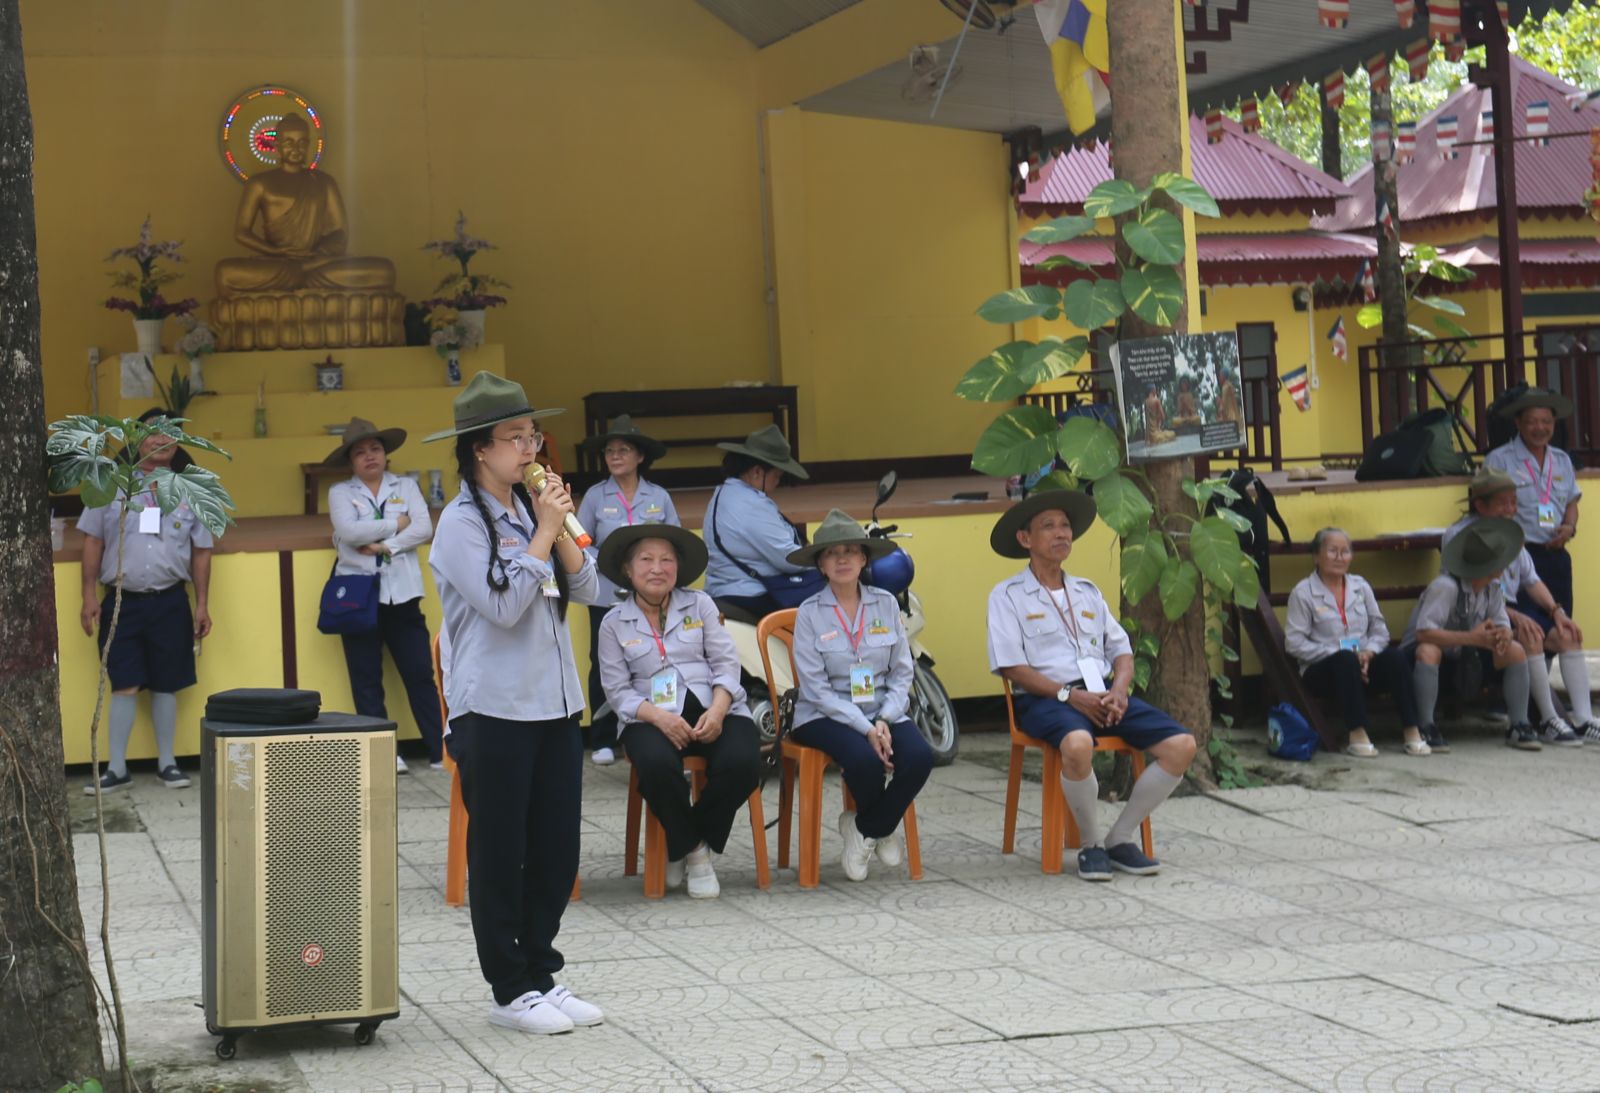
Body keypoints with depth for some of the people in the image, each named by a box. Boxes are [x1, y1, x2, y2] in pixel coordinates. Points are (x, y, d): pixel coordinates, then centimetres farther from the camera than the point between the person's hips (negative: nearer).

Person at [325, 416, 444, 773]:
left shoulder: (406, 486, 9)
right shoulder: (340, 492, 5)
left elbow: (424, 530, -5)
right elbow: (349, 531, -13)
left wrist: (384, 545, -14)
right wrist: (397, 523, -7)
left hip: (402, 594, 0)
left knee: (420, 674, 0)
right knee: (366, 679, 3)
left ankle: (440, 750, 2)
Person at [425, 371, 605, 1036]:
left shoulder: (531, 511, 11)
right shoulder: (462, 522, -9)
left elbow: (588, 591, 7)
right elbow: (503, 603, -18)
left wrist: (561, 532, -6)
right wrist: (543, 532, -12)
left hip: (555, 703, 7)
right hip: (494, 710, -7)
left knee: (556, 850, 9)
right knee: (499, 852, 2)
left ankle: (541, 975, 21)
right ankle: (510, 991, 11)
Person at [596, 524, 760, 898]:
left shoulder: (700, 605, 12)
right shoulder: (614, 623, 9)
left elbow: (726, 664, 5)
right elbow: (618, 690, 2)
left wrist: (717, 712, -14)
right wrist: (658, 717, -17)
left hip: (713, 709, 1)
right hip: (651, 716, -1)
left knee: (742, 762, -30)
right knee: (656, 764, -36)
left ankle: (697, 842, -3)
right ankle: (690, 848, -8)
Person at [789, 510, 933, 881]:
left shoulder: (886, 604, 6)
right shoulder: (810, 613, -3)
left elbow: (902, 674, 5)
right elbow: (816, 689, -9)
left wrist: (884, 721, -13)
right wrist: (864, 728, -19)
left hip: (882, 711, 3)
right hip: (825, 715, -3)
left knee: (920, 757, -26)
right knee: (864, 760, -33)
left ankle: (864, 828, -1)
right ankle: (880, 827, 3)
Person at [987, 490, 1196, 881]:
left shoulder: (1088, 592, 24)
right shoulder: (1008, 595, 5)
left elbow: (1121, 649, 18)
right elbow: (1011, 666, -6)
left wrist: (1119, 690, -4)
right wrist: (1070, 695, -16)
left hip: (1102, 693, 6)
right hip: (1045, 698, -6)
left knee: (1181, 744, -16)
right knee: (1078, 744, -41)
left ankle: (1120, 838, -4)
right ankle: (1091, 845, -17)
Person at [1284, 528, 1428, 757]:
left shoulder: (1360, 586, 15)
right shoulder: (1303, 593, -1)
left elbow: (1379, 628, 11)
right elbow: (1294, 642, -9)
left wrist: (1369, 652, -11)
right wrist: (1336, 653, -17)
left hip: (1363, 663, 4)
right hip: (1322, 671, -4)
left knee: (1395, 656, -26)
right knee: (1345, 660, -37)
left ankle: (1412, 732, -29)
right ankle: (1357, 735, -35)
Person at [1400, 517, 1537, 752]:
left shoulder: (1492, 587, -4)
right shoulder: (1446, 587, -29)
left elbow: (1502, 624, -5)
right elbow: (1424, 632, -37)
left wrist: (1503, 635, -32)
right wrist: (1472, 638, -40)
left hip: (1465, 654, 7)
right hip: (1418, 651, -7)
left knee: (1515, 650, -10)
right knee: (1429, 651, -41)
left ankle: (1519, 726, -4)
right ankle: (1426, 728, -36)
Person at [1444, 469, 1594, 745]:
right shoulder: (1460, 535, -9)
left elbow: (1531, 580, 17)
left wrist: (1555, 610, -2)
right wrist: (1514, 617, -25)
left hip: (1512, 607, 8)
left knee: (1567, 635, -13)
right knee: (1529, 636, -31)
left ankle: (1584, 720, -17)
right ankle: (1548, 722, -26)